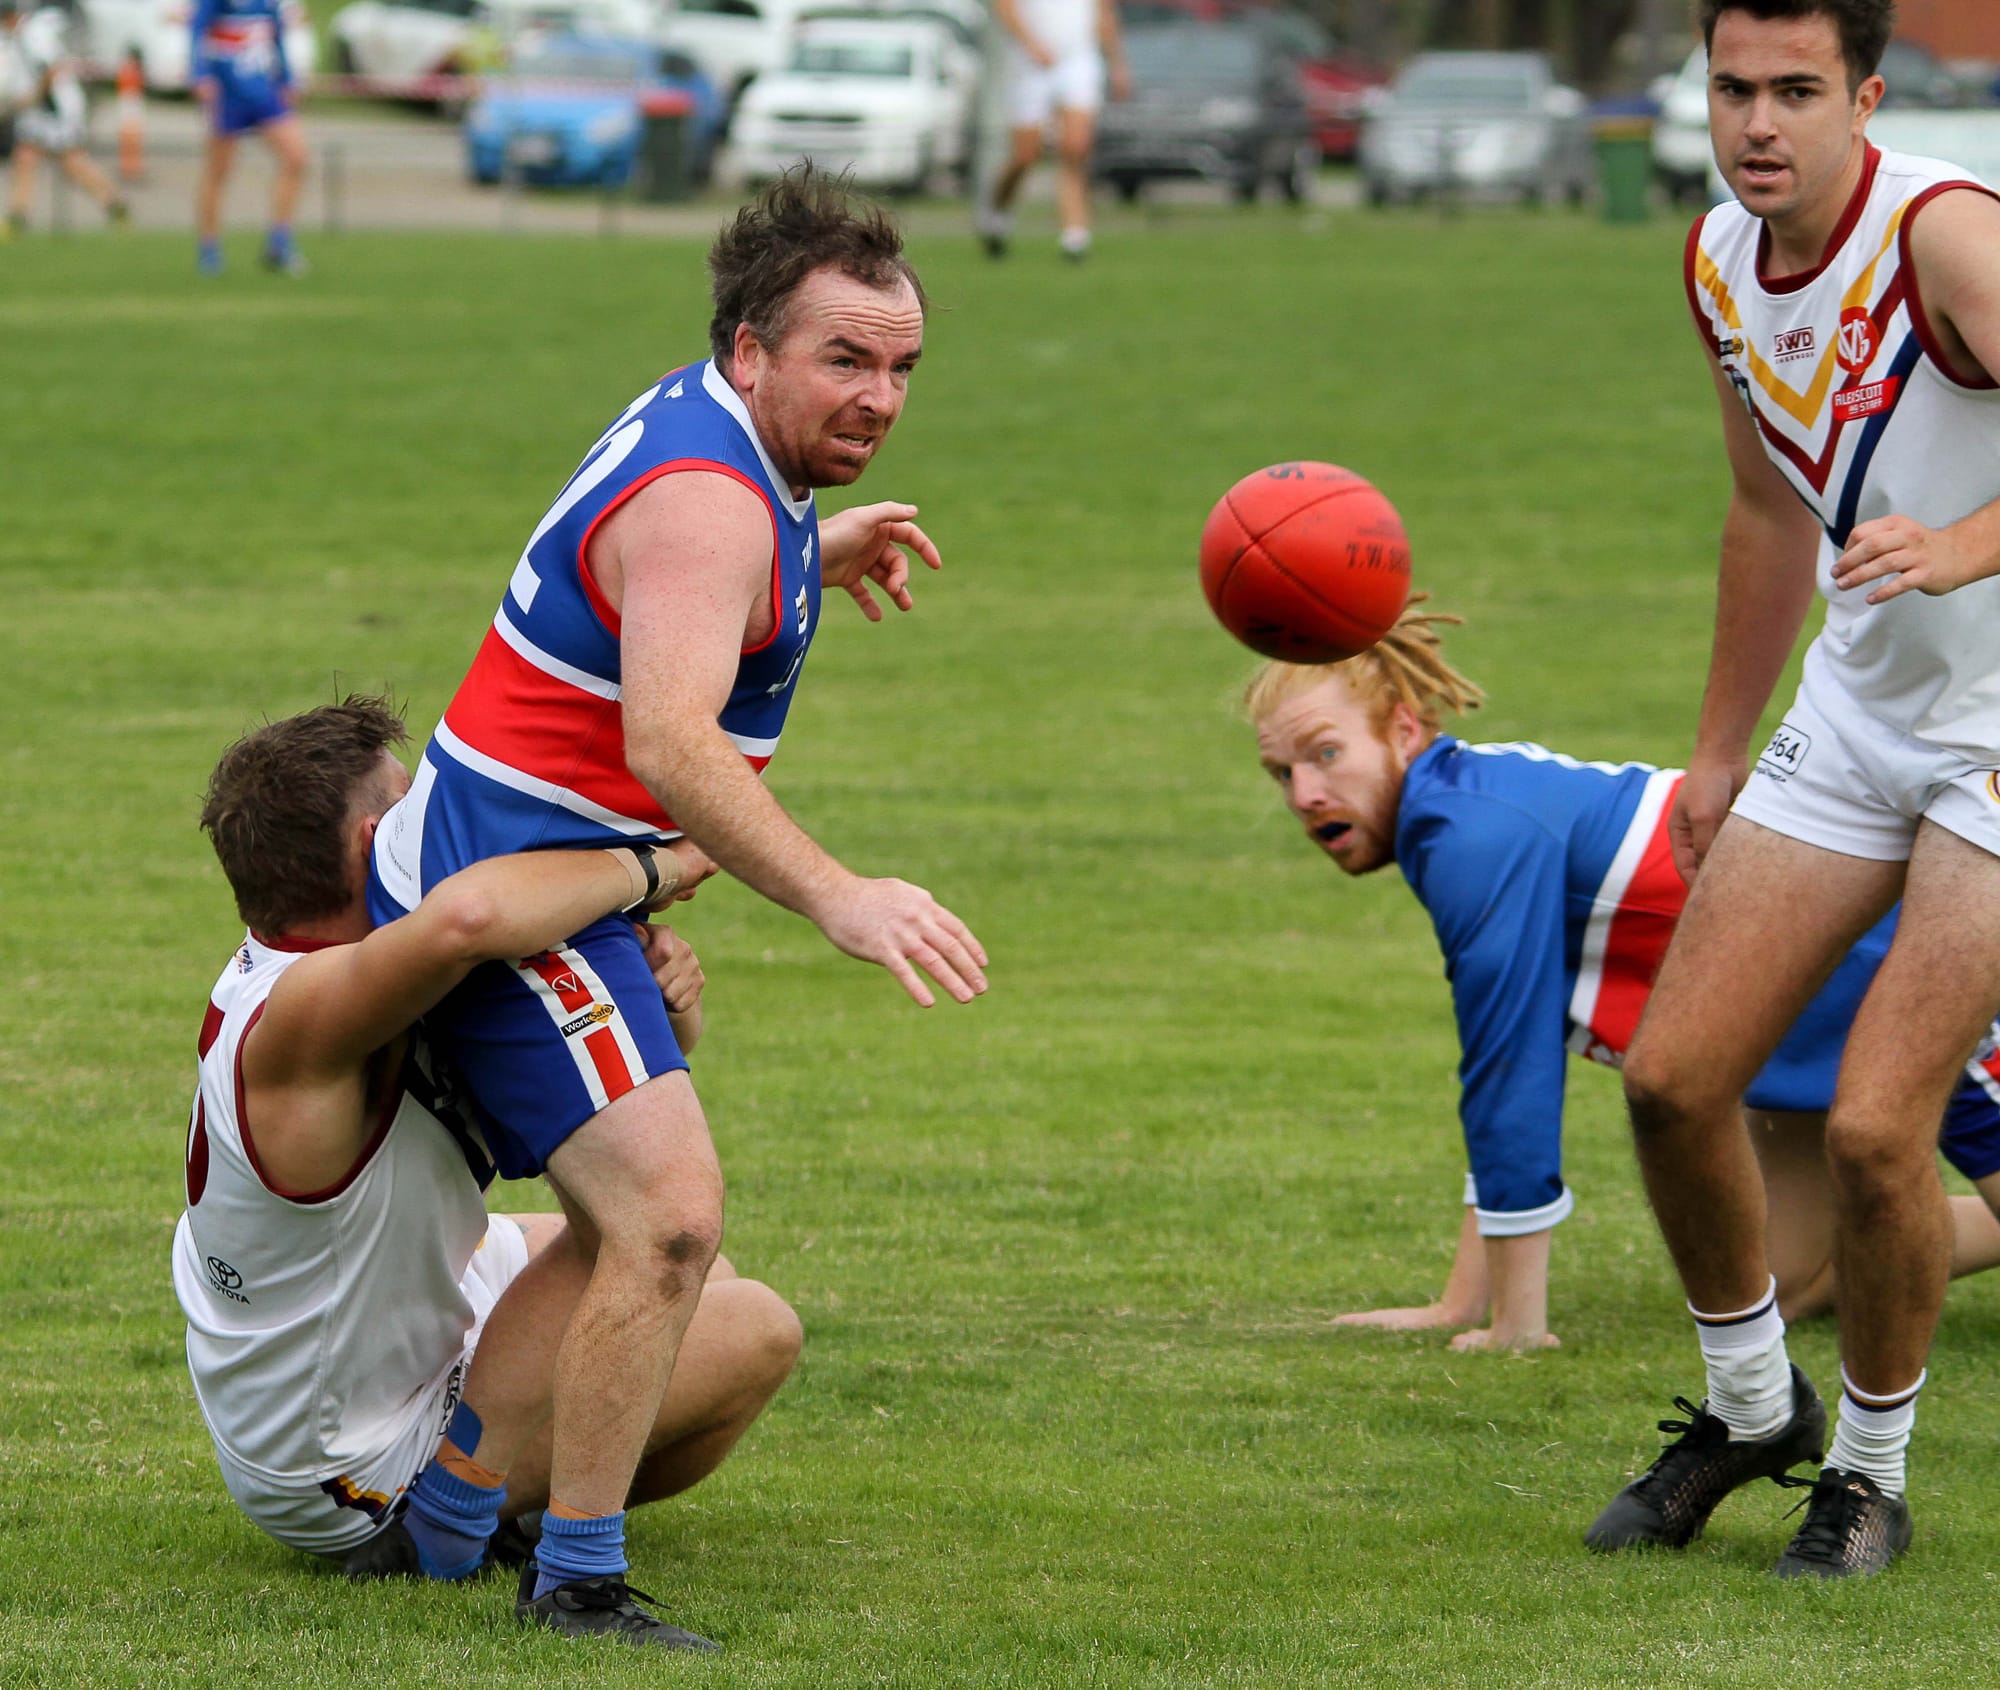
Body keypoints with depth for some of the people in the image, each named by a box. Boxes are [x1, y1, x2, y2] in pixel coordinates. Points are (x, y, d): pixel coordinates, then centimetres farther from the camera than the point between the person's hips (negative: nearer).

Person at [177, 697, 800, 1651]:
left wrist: (656, 1005, -21)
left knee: (696, 1274, 25)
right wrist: (639, 872, -37)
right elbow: (468, 915, -55)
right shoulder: (300, 1014, -34)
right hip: (356, 1488, -10)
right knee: (753, 1332, -7)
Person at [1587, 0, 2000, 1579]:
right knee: (1672, 1079, 2)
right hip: (1858, 708, 7)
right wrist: (1723, 747, 22)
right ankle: (1752, 1407, 26)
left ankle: (1873, 1472, 10)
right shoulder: (1722, 260, 2)